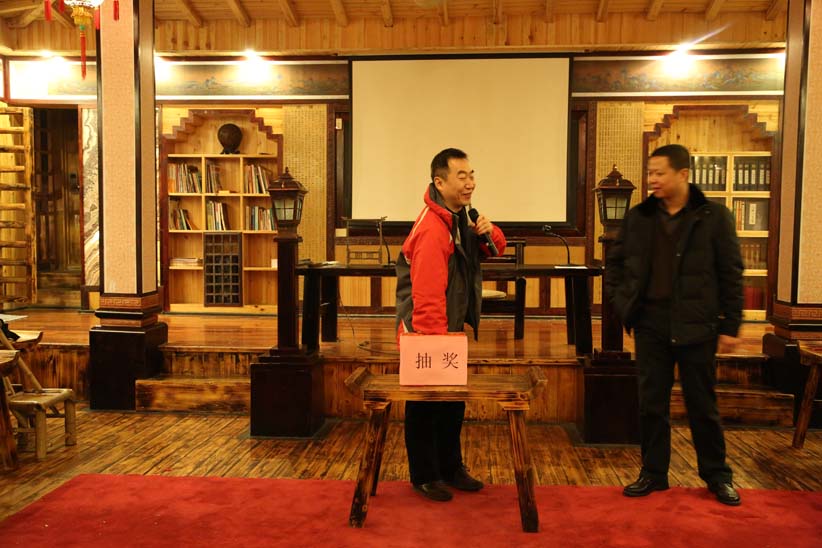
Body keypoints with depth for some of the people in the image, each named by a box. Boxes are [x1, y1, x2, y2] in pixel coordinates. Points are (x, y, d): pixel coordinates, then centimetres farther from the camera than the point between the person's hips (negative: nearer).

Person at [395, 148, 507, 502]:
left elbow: (493, 249, 16)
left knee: (453, 404, 18)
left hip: (452, 330, 10)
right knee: (423, 407, 6)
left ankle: (451, 468, 33)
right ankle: (424, 476, 20)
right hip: (425, 334, -10)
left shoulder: (460, 218, 6)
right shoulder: (432, 229, -25)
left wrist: (490, 233, -7)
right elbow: (427, 296, -29)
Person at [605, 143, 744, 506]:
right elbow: (614, 262, 15)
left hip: (696, 326, -3)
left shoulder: (714, 216, -4)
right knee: (651, 403, 10)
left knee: (702, 405, 9)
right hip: (650, 325, 3)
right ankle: (653, 473, 23)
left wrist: (730, 326, -5)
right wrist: (620, 303, 4)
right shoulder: (638, 217, 4)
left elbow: (731, 275, -3)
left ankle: (717, 476, 26)